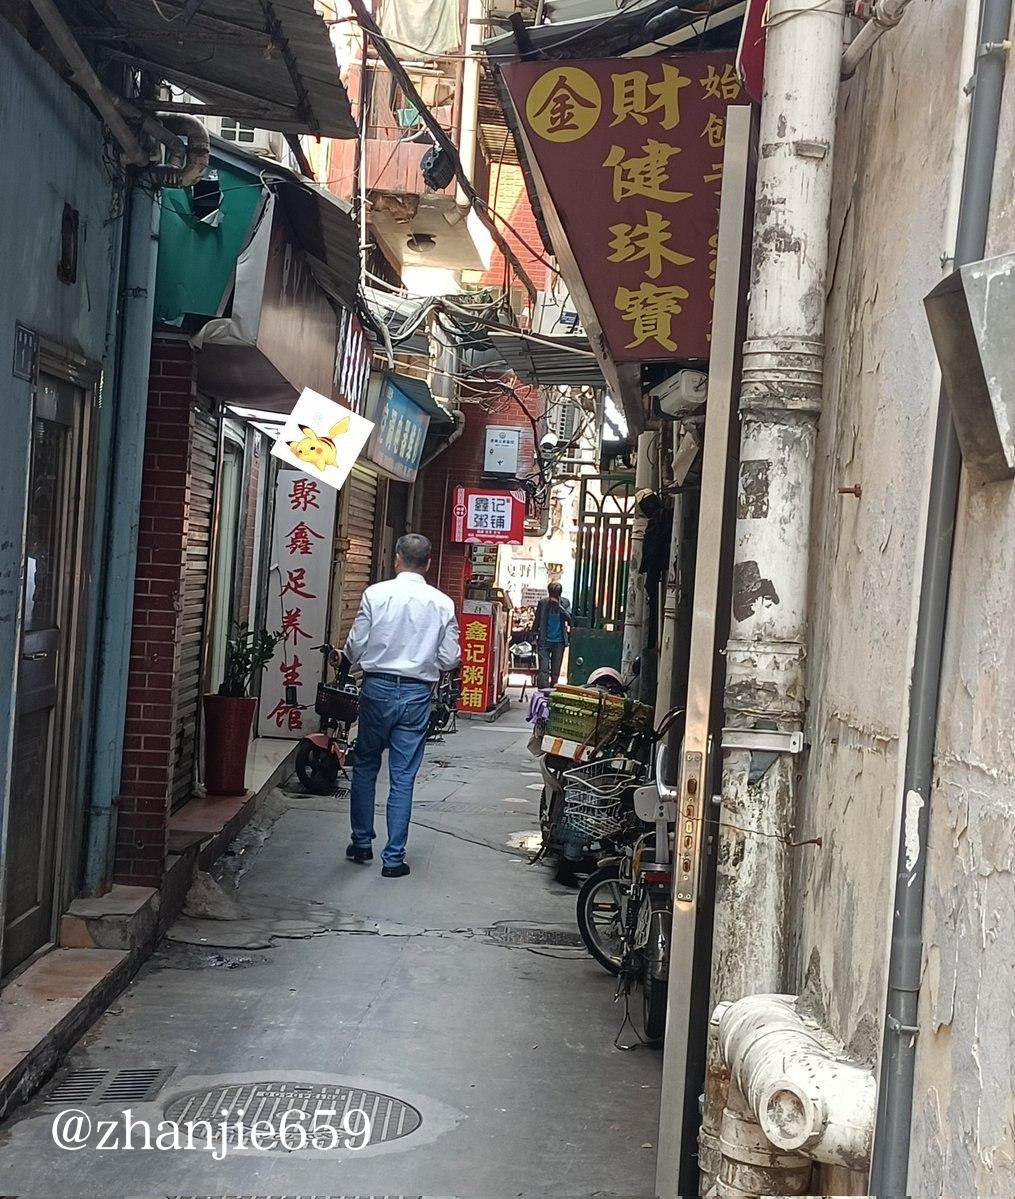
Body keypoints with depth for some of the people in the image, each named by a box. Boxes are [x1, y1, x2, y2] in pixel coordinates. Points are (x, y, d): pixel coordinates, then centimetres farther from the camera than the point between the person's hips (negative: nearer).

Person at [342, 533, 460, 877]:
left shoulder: (376, 593, -8)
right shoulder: (442, 603, -3)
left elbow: (355, 647, -5)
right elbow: (450, 659, 0)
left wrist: (348, 656, 18)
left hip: (377, 688, -1)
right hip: (416, 694, 1)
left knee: (365, 766, 17)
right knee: (403, 777, 5)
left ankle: (362, 842, 25)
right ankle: (394, 857, 8)